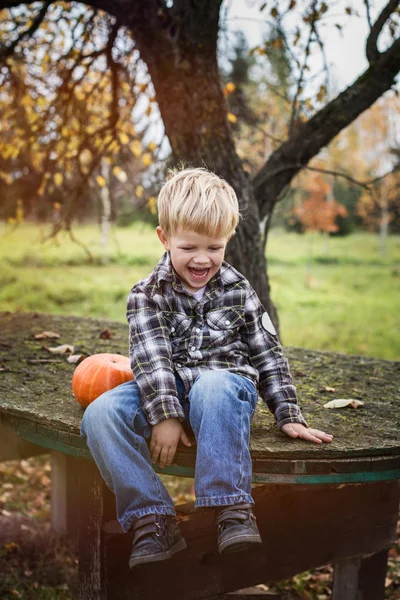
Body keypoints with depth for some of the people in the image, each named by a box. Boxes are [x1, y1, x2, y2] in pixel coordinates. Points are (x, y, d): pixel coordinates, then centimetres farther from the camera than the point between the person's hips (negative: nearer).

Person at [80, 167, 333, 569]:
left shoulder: (239, 293, 9)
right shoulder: (147, 295, 4)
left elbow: (268, 356, 12)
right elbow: (150, 357, -9)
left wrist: (289, 416, 5)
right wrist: (164, 414, -22)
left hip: (226, 382, -1)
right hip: (167, 389, 1)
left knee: (212, 388, -39)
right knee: (100, 413, -26)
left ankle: (232, 508, -32)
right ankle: (151, 518, -21)